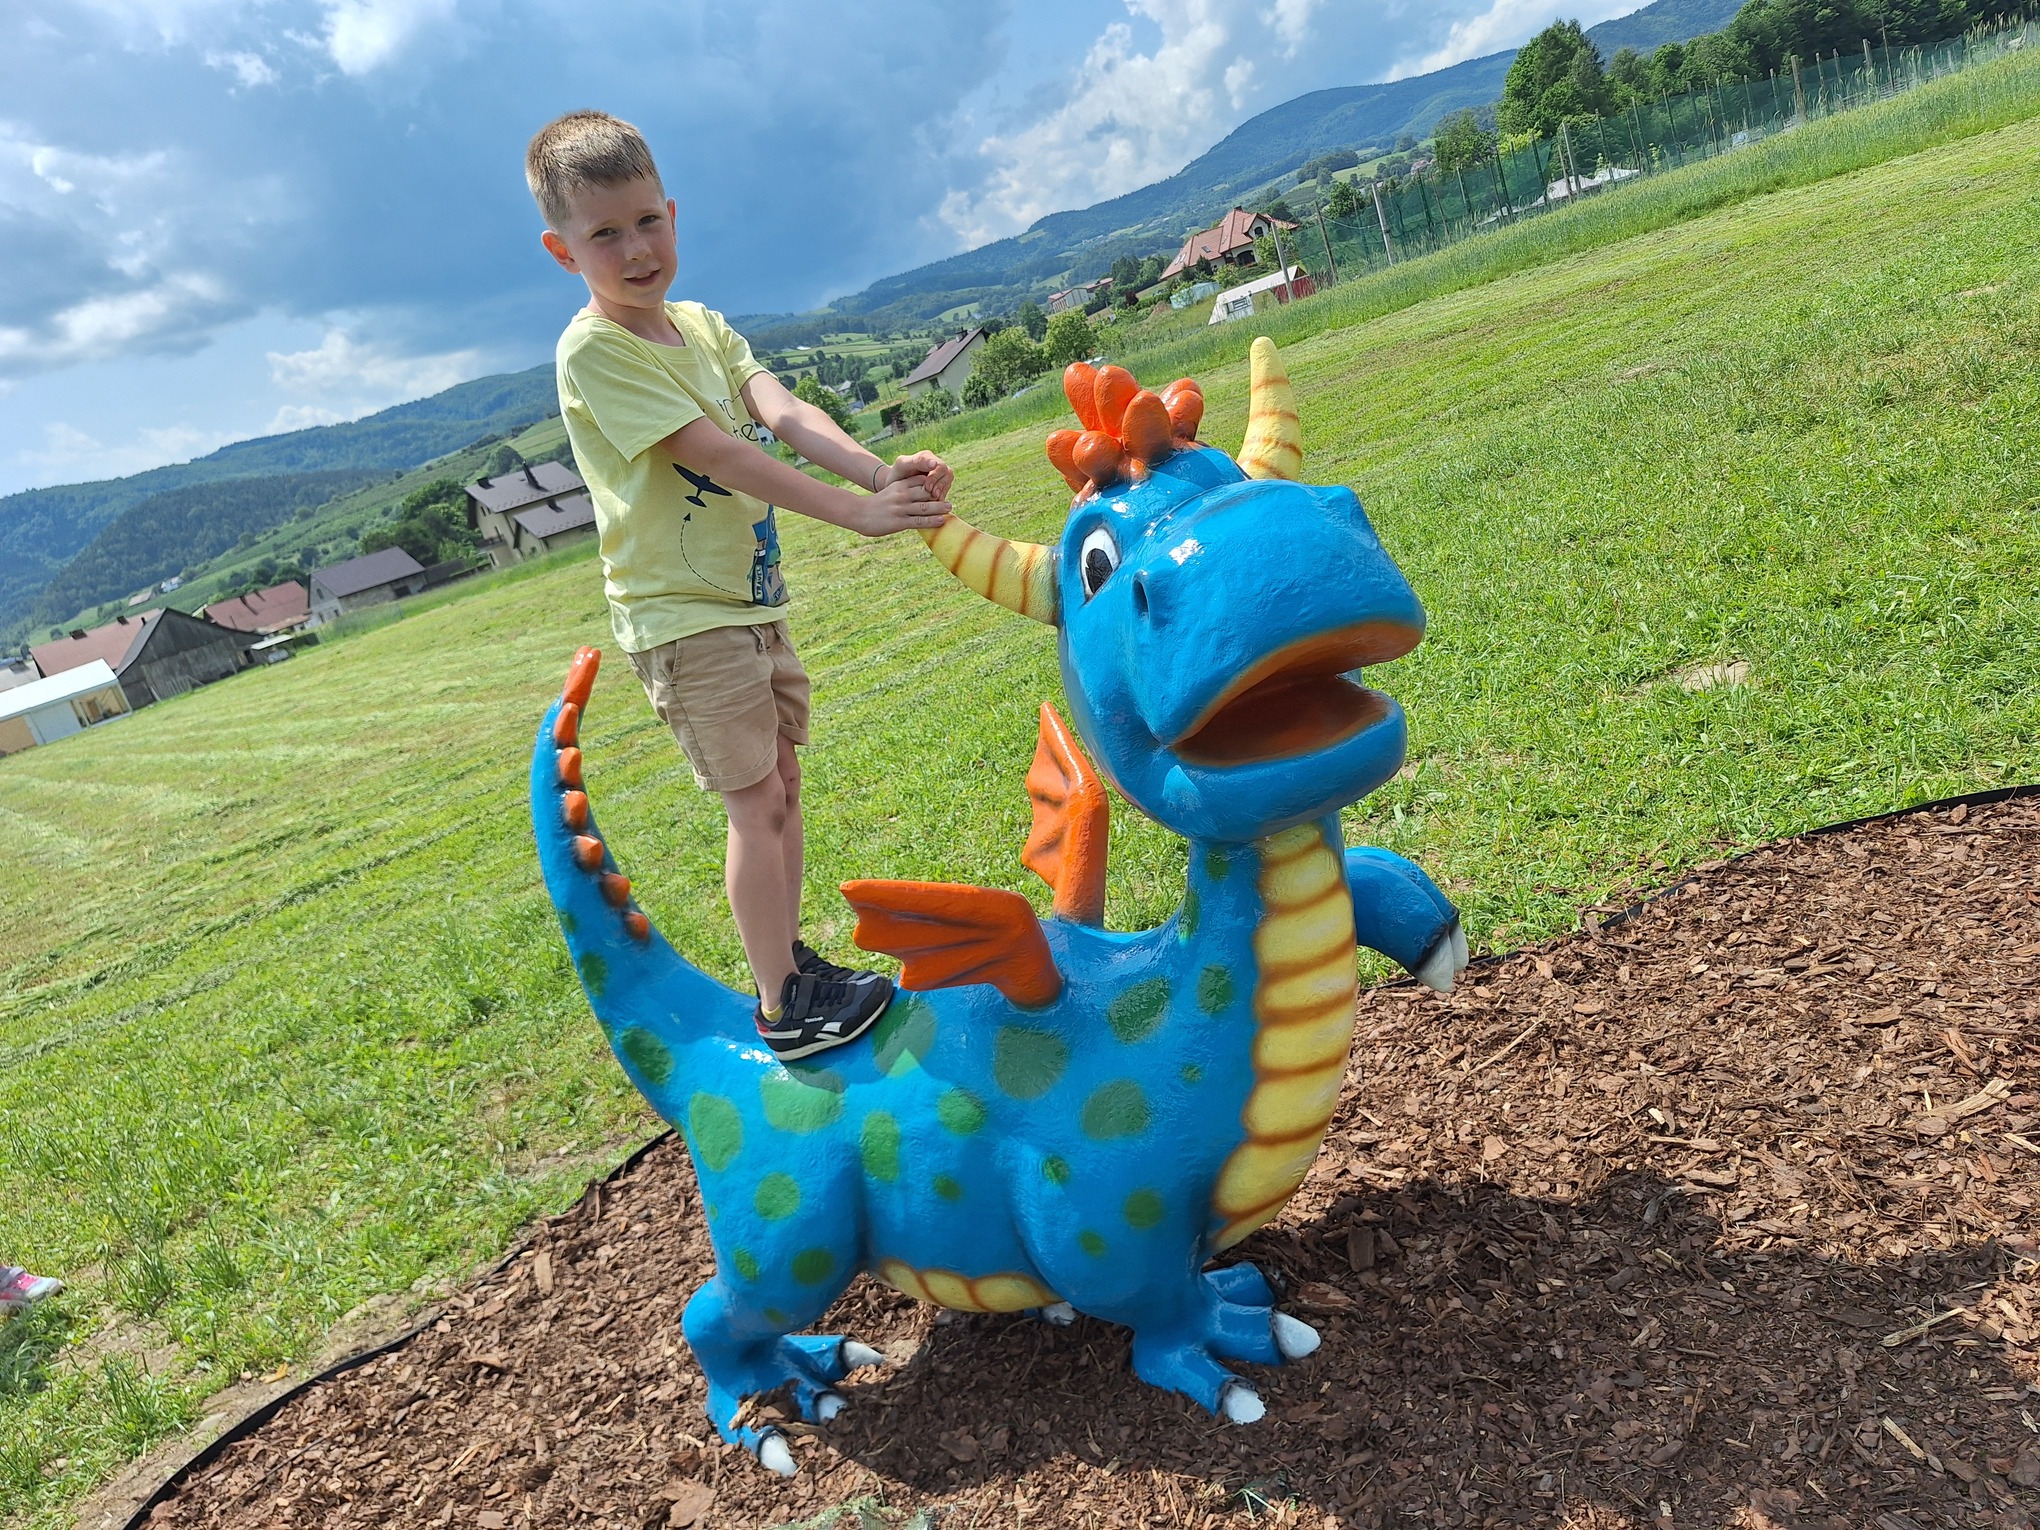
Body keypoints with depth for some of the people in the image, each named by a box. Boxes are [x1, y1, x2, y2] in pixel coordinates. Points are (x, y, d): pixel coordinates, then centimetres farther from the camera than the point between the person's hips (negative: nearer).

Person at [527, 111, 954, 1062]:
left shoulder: (702, 326, 9)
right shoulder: (593, 350, -15)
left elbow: (783, 414, -7)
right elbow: (720, 454, -24)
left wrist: (883, 471, -25)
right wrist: (856, 513, -28)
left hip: (749, 599, 8)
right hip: (681, 617, -8)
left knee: (781, 786, 14)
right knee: (758, 804, -5)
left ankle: (790, 960, 28)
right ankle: (783, 1008, 8)